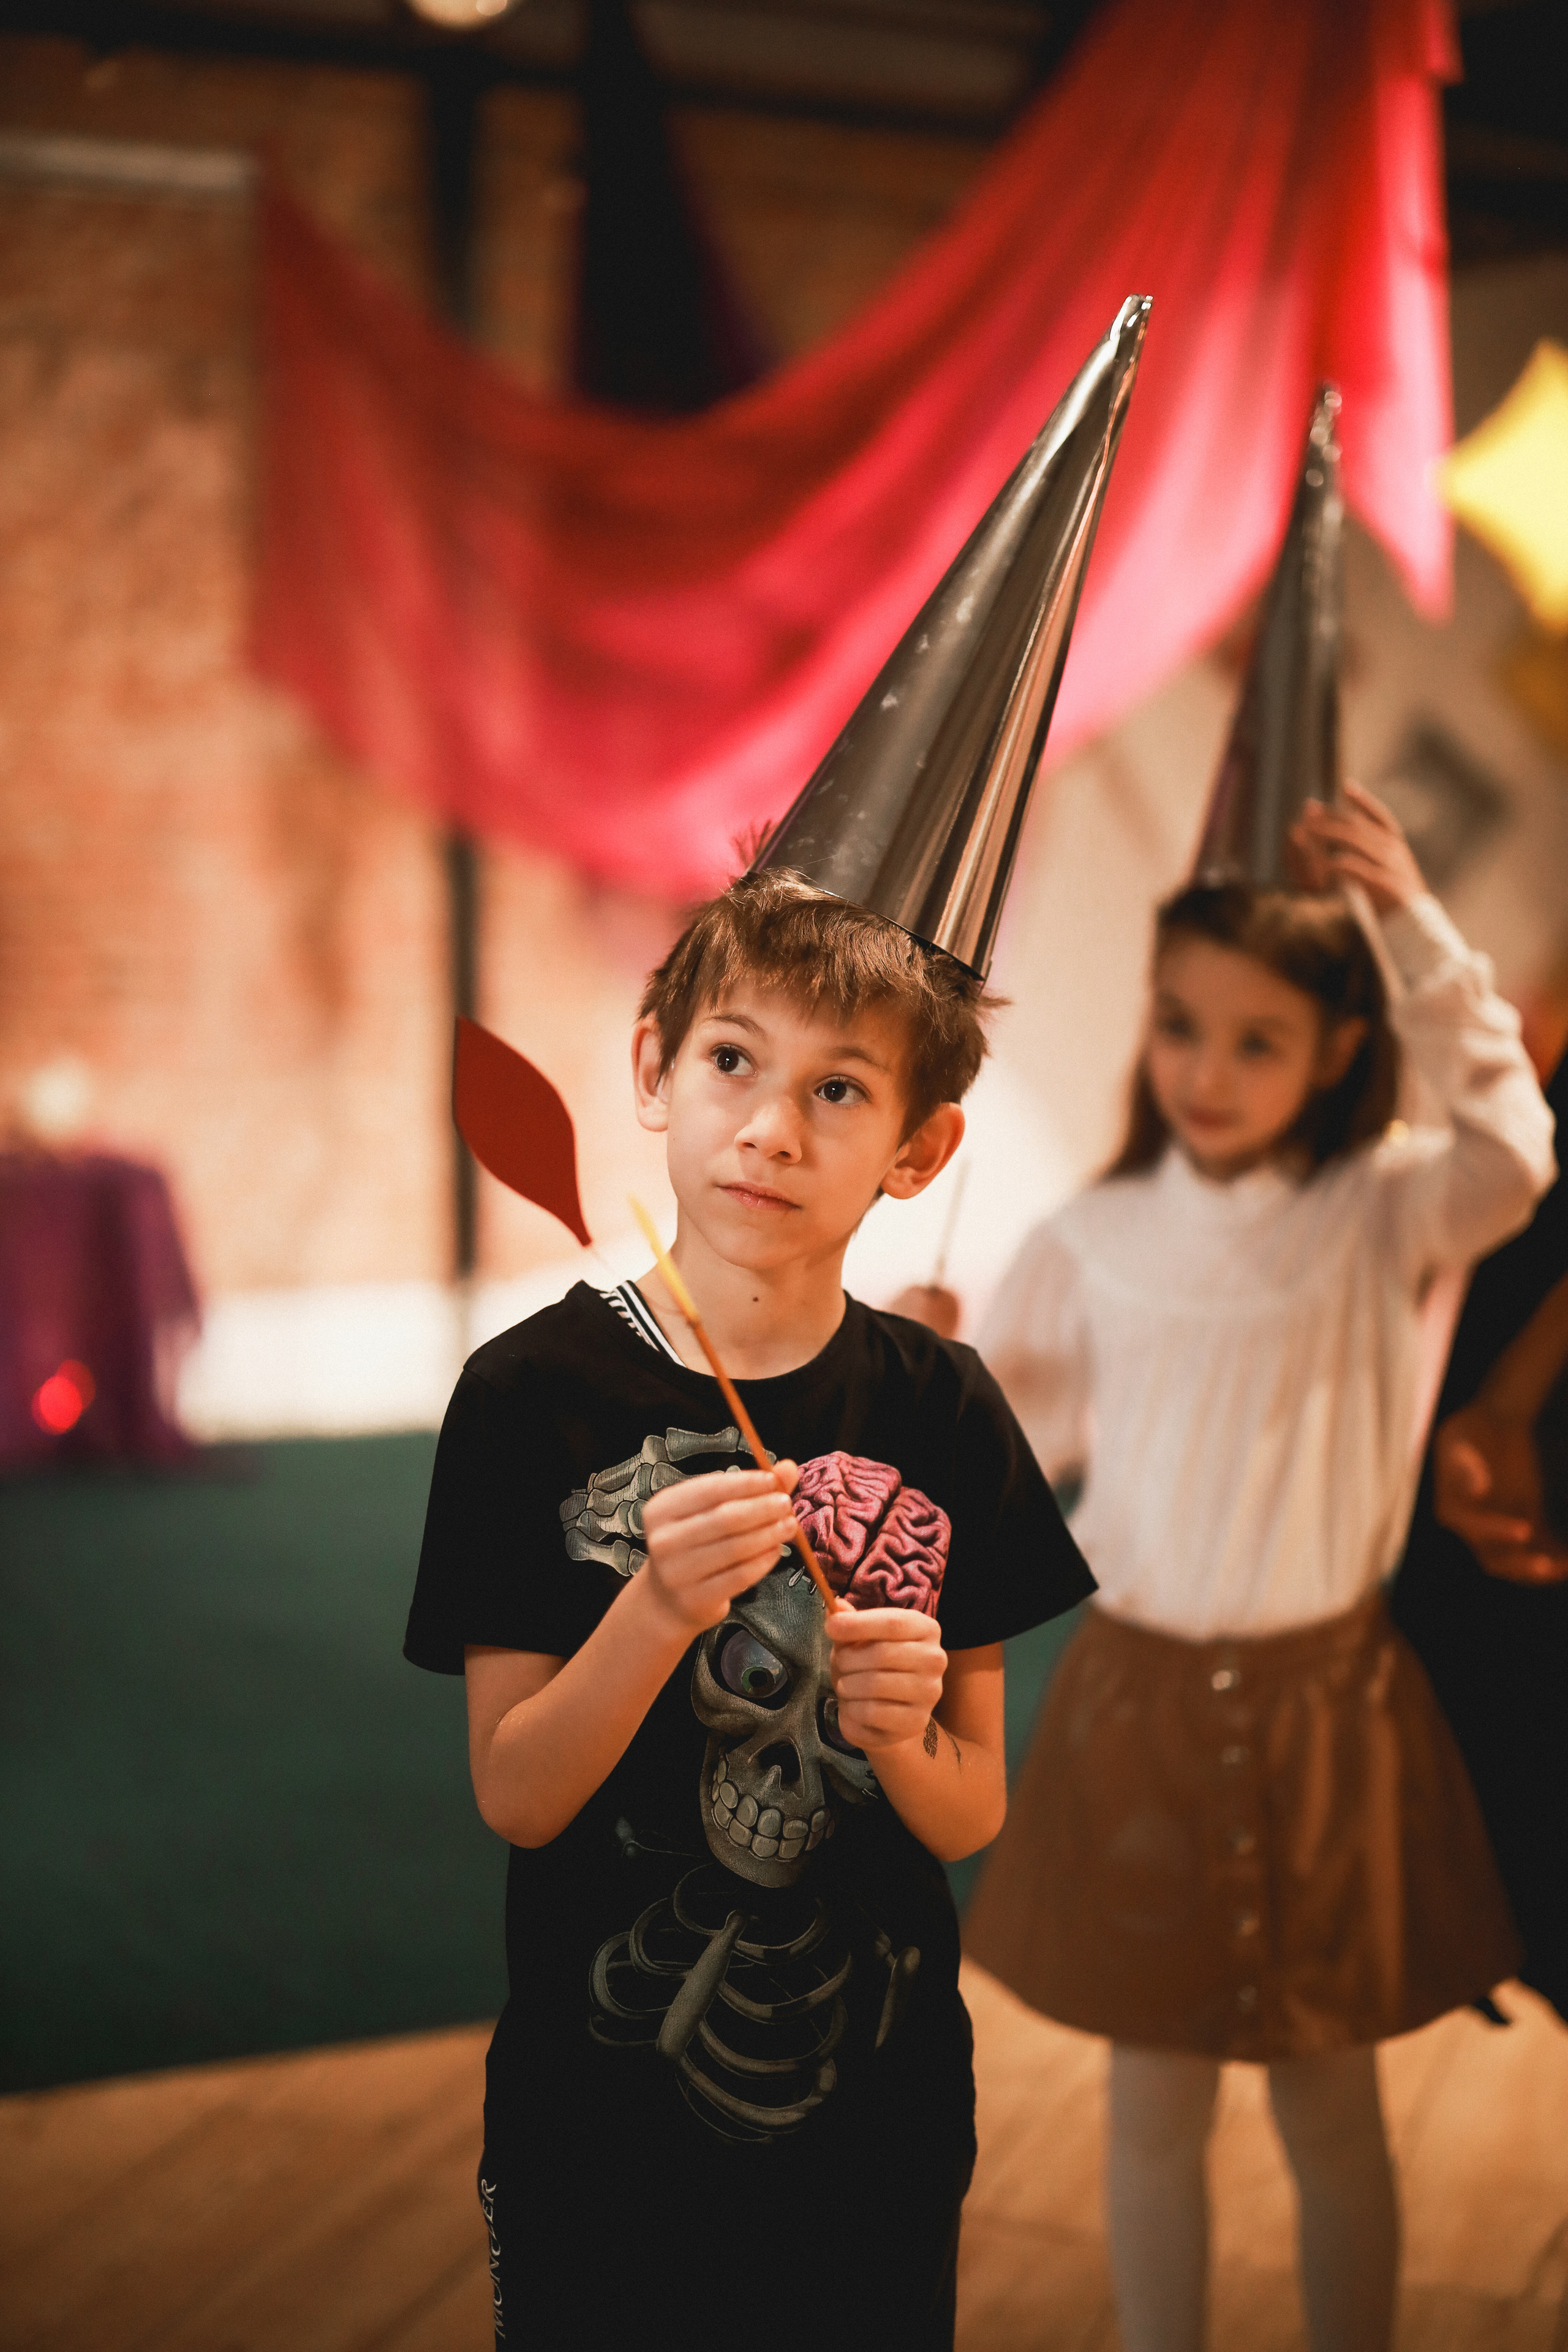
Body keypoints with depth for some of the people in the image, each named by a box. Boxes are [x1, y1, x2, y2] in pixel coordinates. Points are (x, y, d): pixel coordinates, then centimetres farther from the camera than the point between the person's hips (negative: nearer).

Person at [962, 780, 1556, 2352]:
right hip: (1139, 1702, 2)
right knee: (1155, 2104, 12)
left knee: (1330, 2106, 12)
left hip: (1323, 1706, -1)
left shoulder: (1380, 1215, -7)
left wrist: (1416, 929, -32)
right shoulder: (1095, 1241, -2)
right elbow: (1020, 1426, 7)